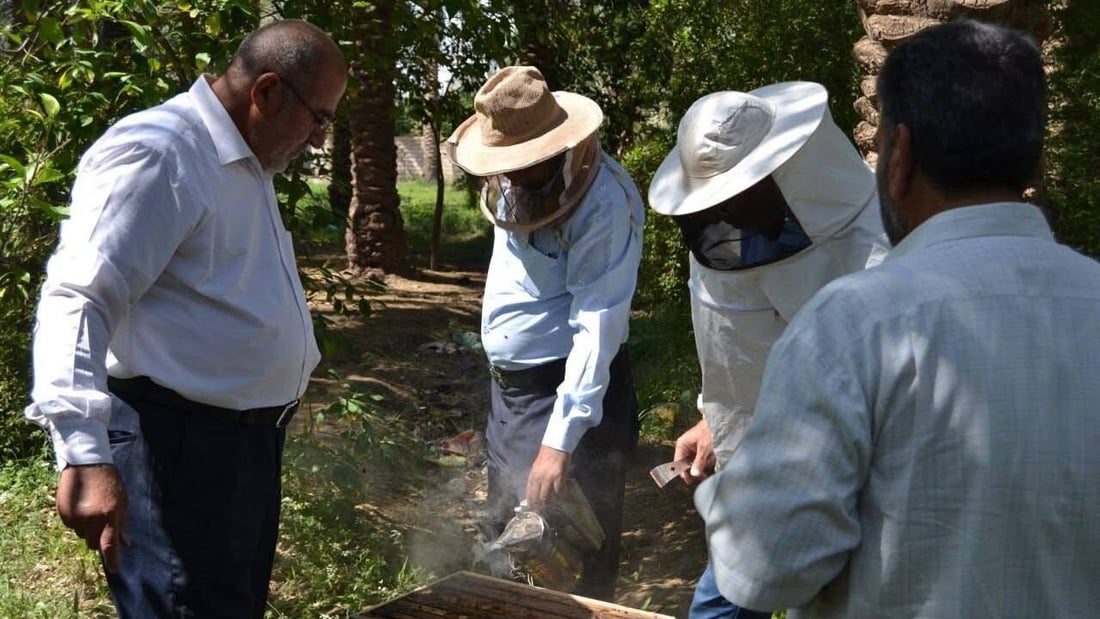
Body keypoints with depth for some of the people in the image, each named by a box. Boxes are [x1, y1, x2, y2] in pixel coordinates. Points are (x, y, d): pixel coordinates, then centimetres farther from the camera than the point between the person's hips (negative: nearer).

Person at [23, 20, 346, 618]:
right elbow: (78, 301, -25)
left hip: (244, 439, 10)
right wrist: (85, 455, -33)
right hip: (175, 448, -10)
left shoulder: (244, 162, 15)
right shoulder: (156, 153, -17)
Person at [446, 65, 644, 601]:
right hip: (508, 386, 8)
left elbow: (597, 327, -27)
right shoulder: (516, 184, 3)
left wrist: (560, 440, -32)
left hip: (569, 391, -8)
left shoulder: (603, 203, -23)